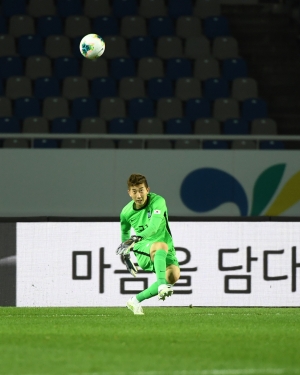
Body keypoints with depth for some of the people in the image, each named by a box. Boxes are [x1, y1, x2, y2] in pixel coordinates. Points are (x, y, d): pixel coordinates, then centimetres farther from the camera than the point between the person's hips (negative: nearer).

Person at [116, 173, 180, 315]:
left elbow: (154, 226, -32)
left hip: (165, 250, 0)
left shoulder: (157, 201, -15)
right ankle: (162, 286, -59)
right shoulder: (127, 212, -2)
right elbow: (125, 232, 21)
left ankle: (137, 300, -14)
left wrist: (137, 238, -46)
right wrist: (125, 255, 23)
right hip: (143, 249, 0)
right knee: (161, 245, -36)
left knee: (174, 274, -29)